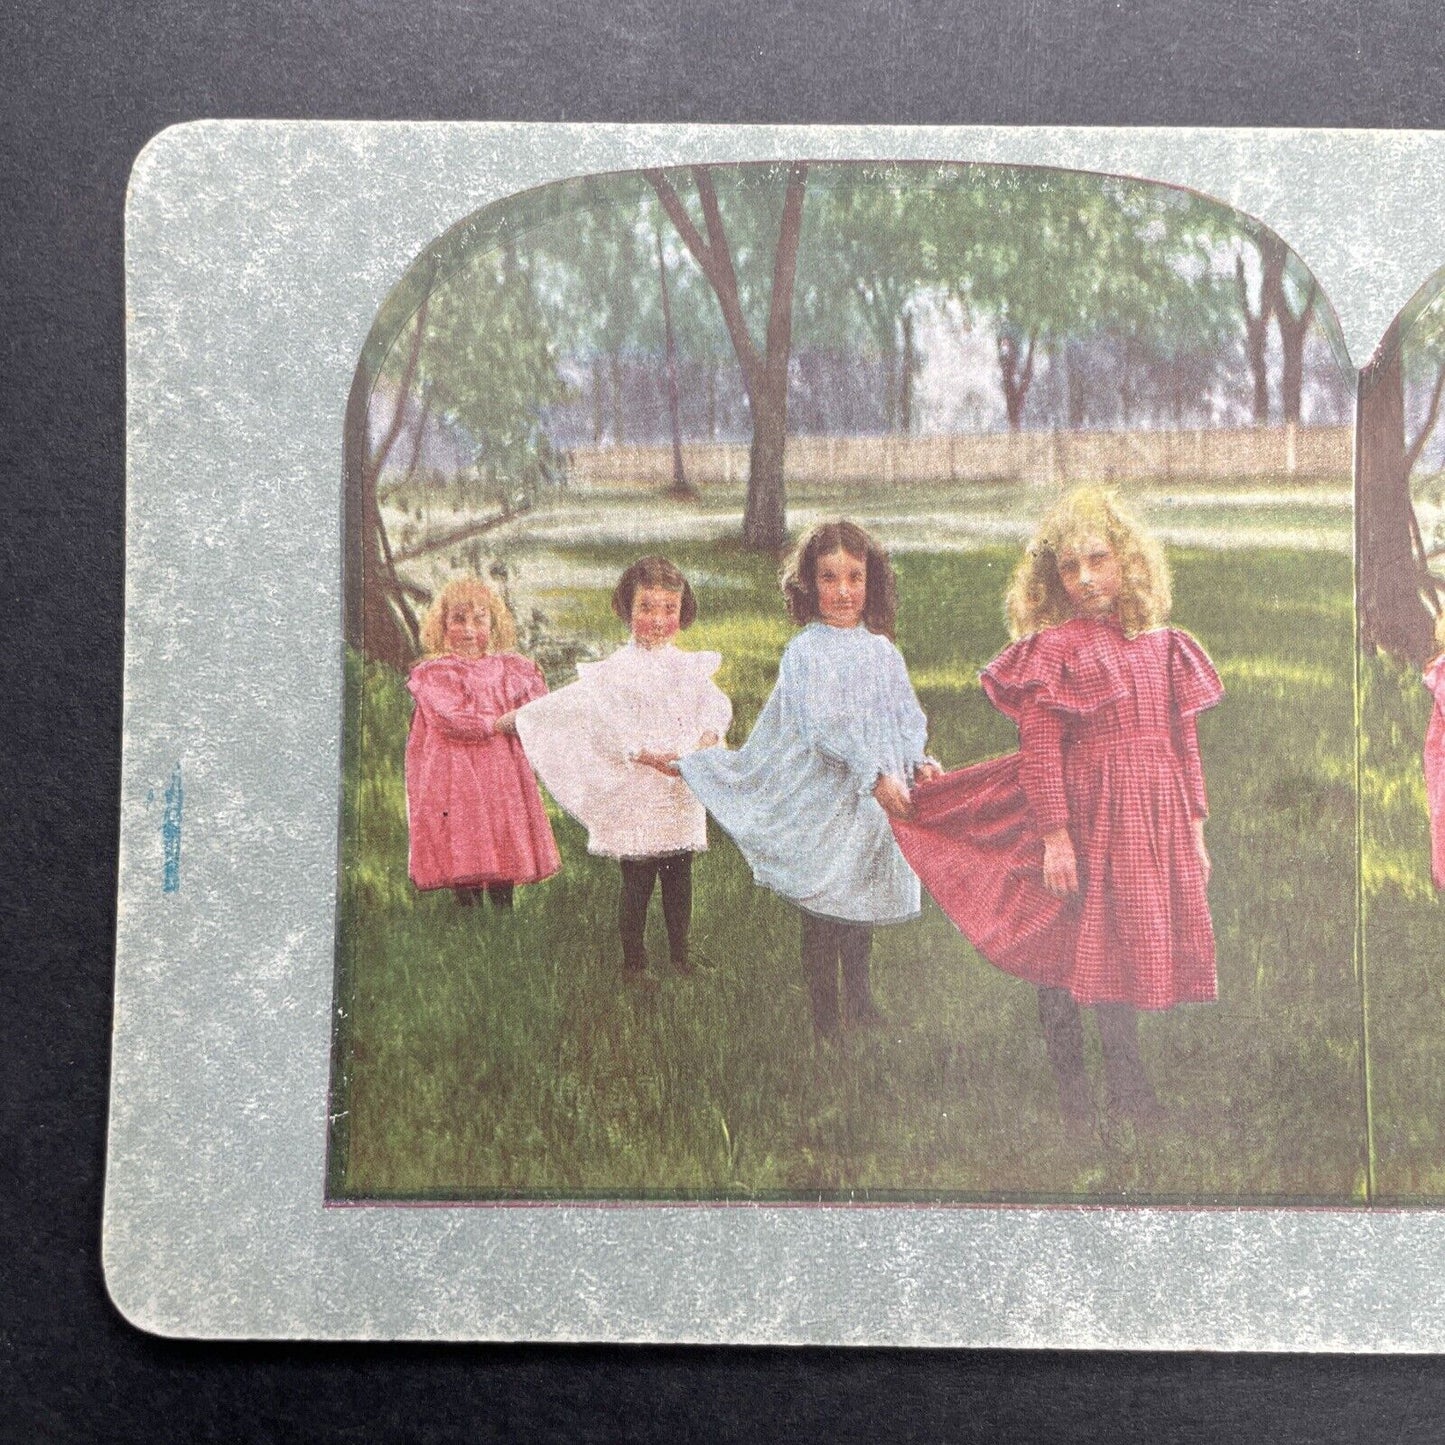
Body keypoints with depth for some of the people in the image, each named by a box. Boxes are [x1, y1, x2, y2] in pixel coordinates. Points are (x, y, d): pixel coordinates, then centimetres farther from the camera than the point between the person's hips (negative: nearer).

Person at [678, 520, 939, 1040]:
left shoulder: (882, 651, 10)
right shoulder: (806, 652, -9)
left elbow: (907, 718, 14)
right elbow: (825, 726, -18)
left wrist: (919, 763, -4)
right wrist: (875, 777, -24)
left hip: (875, 807, 6)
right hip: (822, 806, -6)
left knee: (863, 913, 18)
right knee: (822, 918, 1)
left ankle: (860, 1001, 34)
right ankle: (826, 1021, 11)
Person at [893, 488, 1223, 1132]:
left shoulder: (1162, 648, 7)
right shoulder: (1054, 649, -9)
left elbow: (1183, 742, 12)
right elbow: (1039, 750, -13)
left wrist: (1194, 827, 12)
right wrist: (1054, 836, -17)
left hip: (1154, 820, 5)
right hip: (1082, 817, -5)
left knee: (1131, 945, 14)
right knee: (1065, 955, 2)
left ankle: (1126, 1085, 28)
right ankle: (1071, 1095, 15)